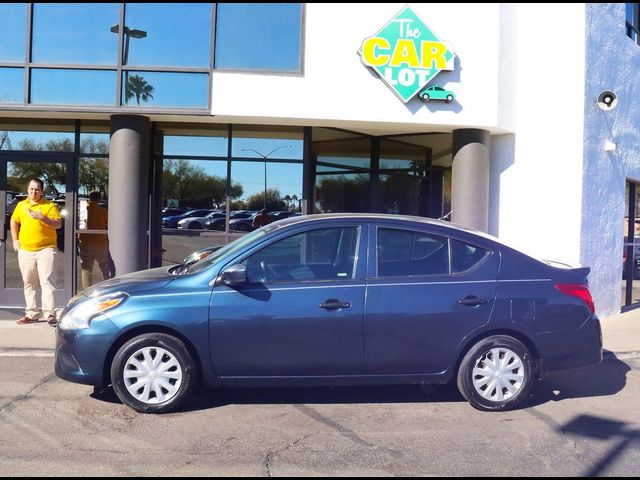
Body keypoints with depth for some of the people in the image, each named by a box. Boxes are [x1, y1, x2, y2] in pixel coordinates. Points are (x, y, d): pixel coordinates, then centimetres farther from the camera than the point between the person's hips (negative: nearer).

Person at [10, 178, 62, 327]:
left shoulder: (50, 206, -1)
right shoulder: (21, 205, 13)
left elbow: (58, 224, -10)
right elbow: (14, 221, 26)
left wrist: (42, 218, -24)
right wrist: (15, 240, 16)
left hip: (45, 249, -5)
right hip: (25, 251, 5)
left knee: (47, 282, -11)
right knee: (29, 284, 11)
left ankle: (50, 314, -12)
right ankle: (32, 314, 20)